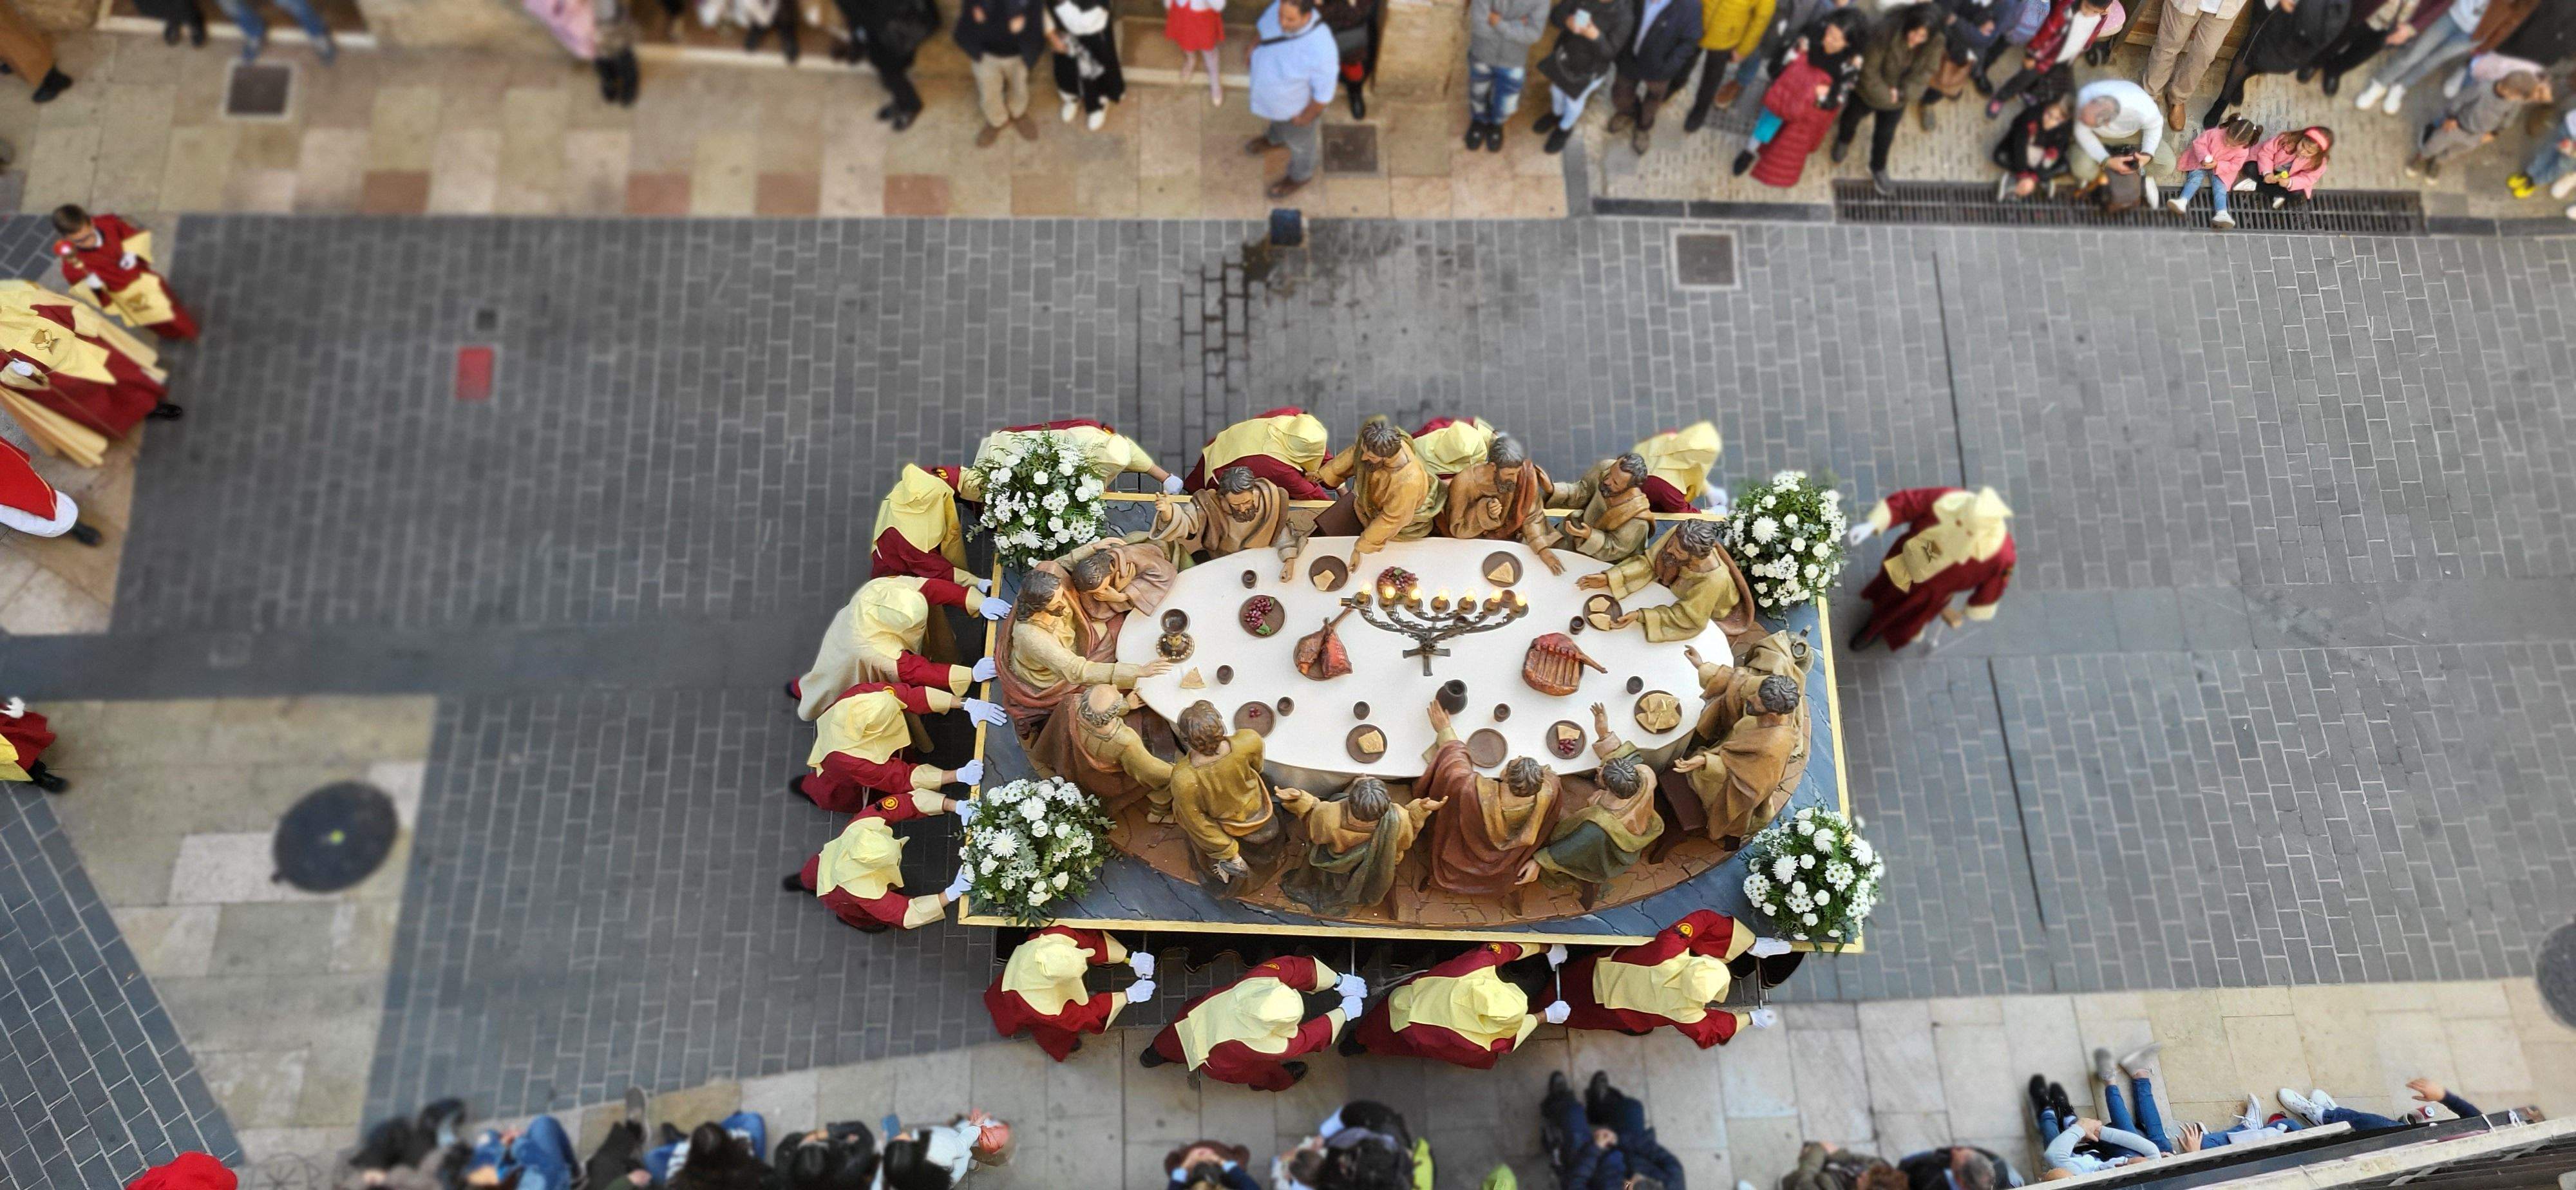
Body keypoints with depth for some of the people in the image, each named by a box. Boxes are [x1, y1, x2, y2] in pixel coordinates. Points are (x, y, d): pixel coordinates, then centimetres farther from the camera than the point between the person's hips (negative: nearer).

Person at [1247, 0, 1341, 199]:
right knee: (1277, 118, 37)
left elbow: (1324, 92, -27)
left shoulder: (1320, 50, -44)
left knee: (1299, 140, 27)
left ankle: (1300, 175, 58)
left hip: (1299, 104, -5)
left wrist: (1305, 118, -14)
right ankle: (1276, 138, 71)